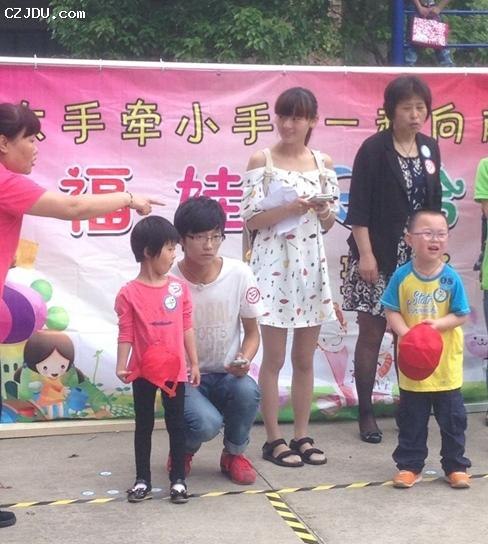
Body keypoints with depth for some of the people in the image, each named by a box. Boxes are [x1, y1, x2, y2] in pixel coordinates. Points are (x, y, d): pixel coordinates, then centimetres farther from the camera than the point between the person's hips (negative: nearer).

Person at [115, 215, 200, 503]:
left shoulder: (179, 288, -1)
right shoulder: (129, 293, -9)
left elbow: (187, 328, 4)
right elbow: (126, 333, -7)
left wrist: (194, 363, 6)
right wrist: (121, 365, -16)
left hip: (175, 369, 2)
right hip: (143, 371, -2)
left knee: (177, 424, 8)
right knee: (144, 425, 11)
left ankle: (178, 479, 18)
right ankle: (143, 480, 20)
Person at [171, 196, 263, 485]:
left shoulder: (240, 275, -9)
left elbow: (252, 332, 2)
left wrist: (244, 360, -19)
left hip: (226, 374, 2)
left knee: (248, 391, -33)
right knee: (206, 423, -32)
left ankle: (234, 453, 0)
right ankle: (183, 449, 9)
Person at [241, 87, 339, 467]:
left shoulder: (323, 164, 9)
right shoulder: (262, 161, -2)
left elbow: (328, 224, 12)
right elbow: (250, 219, -7)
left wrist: (324, 211, -9)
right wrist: (289, 209, -18)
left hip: (311, 264, 4)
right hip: (275, 263, -4)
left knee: (305, 358, 10)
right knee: (274, 358, 1)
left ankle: (302, 435, 19)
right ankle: (274, 439, 10)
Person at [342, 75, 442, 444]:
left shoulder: (429, 148, 9)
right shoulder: (374, 149, -8)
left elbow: (434, 202, 15)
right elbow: (358, 208, -10)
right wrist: (365, 254, -15)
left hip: (417, 257, 5)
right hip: (379, 256, -5)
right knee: (372, 333, 2)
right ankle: (366, 413, 11)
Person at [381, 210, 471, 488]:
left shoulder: (451, 278, -9)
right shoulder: (402, 276, -8)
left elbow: (461, 315, -5)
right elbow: (392, 311, -5)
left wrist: (438, 324, -22)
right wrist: (406, 333, -22)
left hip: (446, 364, 0)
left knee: (453, 418, 10)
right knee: (412, 420, 11)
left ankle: (456, 466, 24)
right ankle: (410, 465, 23)